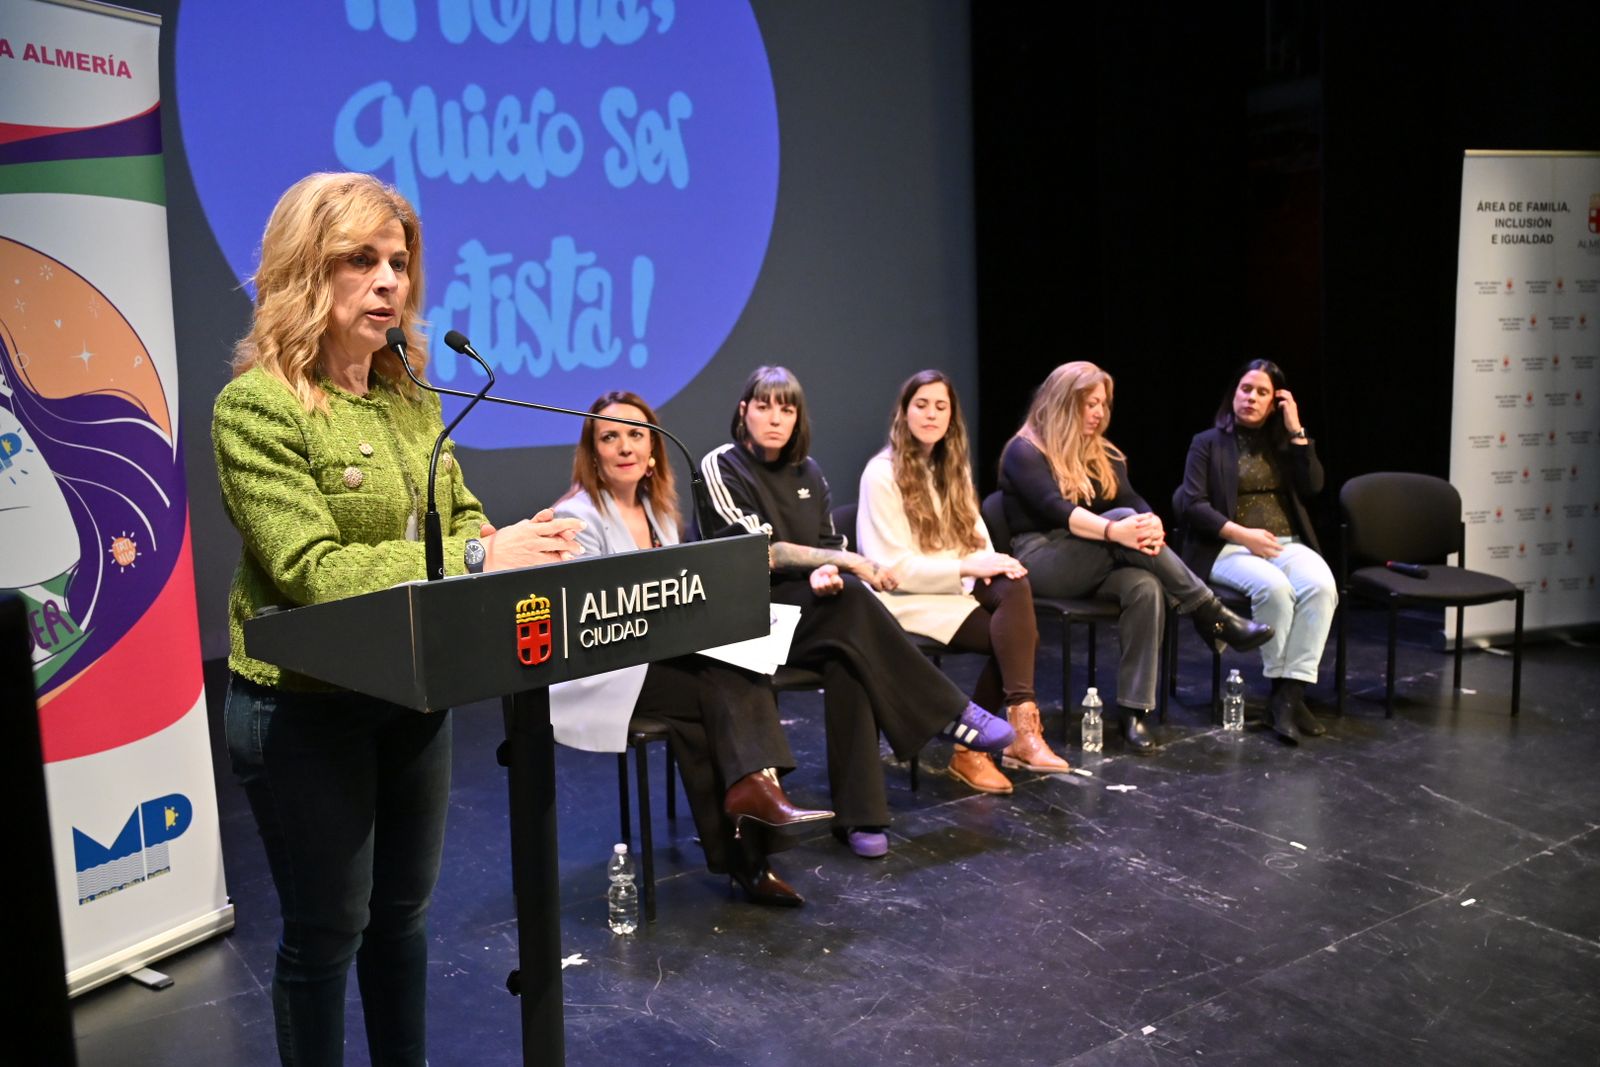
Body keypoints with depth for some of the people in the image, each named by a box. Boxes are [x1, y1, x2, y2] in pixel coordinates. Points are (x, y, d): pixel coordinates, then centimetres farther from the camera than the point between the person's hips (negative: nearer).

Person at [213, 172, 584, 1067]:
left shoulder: (412, 397, 7)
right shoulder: (259, 405, -16)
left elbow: (461, 523, 9)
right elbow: (310, 569, -24)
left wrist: (520, 550, -15)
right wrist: (478, 557, -30)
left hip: (412, 694, 7)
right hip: (304, 709, -7)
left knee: (403, 912, 20)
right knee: (327, 930, 9)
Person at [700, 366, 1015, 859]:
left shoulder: (806, 471, 13)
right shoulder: (721, 467, -6)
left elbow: (828, 544, 11)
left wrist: (827, 573, -14)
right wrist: (848, 563, -15)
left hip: (811, 609, 5)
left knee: (846, 658, -30)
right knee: (853, 604, -31)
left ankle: (858, 814, -27)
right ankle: (953, 717, -20)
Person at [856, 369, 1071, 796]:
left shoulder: (953, 466, 15)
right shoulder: (882, 474, -8)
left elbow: (974, 530, 14)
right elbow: (894, 568, -13)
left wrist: (992, 562, -11)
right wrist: (968, 567, -20)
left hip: (960, 584, 6)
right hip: (913, 599, -6)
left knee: (1015, 587, -27)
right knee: (1014, 635, -27)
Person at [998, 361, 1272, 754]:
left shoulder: (1102, 455, 17)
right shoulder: (1025, 452, -4)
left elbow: (1134, 501, 2)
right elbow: (1056, 509, -21)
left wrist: (1152, 523, -24)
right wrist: (1114, 530, -37)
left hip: (1094, 566, 6)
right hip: (1042, 562, -6)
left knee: (1146, 587, -30)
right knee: (1123, 517, -29)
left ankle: (1134, 710, -32)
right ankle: (1212, 615, -23)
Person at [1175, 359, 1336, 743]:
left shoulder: (1283, 442, 19)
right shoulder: (1208, 443, 7)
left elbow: (1312, 487, 4)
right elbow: (1192, 503, -4)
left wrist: (1296, 431, 0)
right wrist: (1243, 534, -16)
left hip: (1286, 543, 4)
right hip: (1229, 547, -3)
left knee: (1320, 585, -30)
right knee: (1273, 586, -35)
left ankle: (1289, 694, -29)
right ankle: (1284, 690, -21)